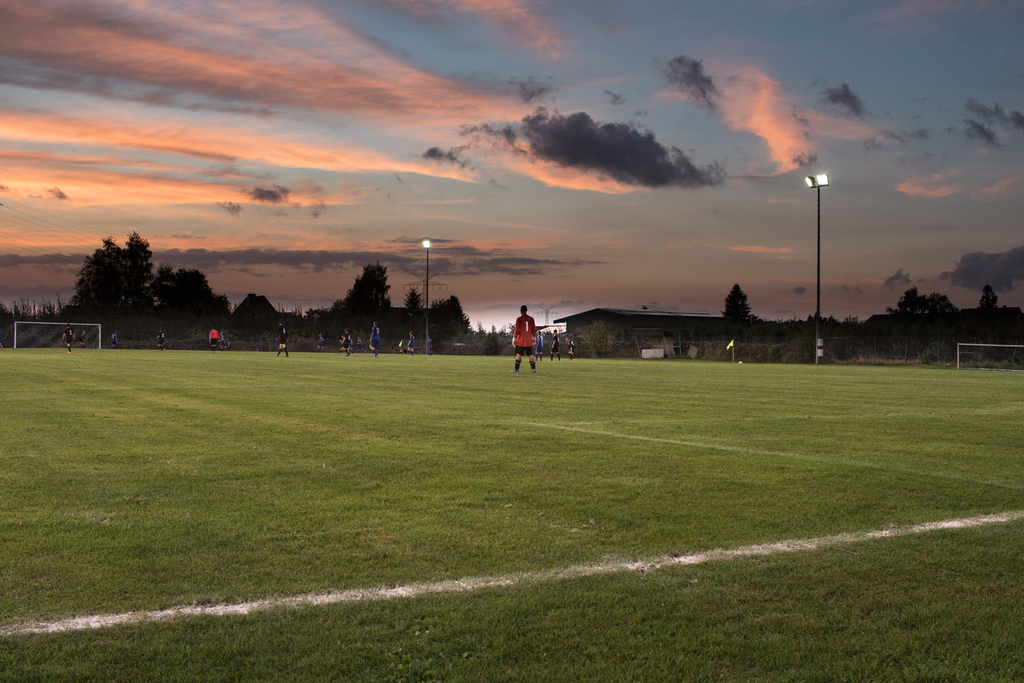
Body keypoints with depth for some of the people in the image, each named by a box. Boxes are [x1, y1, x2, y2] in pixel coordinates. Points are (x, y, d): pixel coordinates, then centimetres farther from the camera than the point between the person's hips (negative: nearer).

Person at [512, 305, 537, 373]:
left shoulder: (519, 319, -6)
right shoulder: (531, 318, 4)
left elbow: (516, 330, -10)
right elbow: (534, 329, 6)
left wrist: (514, 338, -4)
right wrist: (533, 337, 16)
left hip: (520, 340, -3)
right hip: (529, 341, 3)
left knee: (519, 354, 2)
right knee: (530, 354, 6)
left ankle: (517, 369, 1)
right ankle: (534, 368, -1)